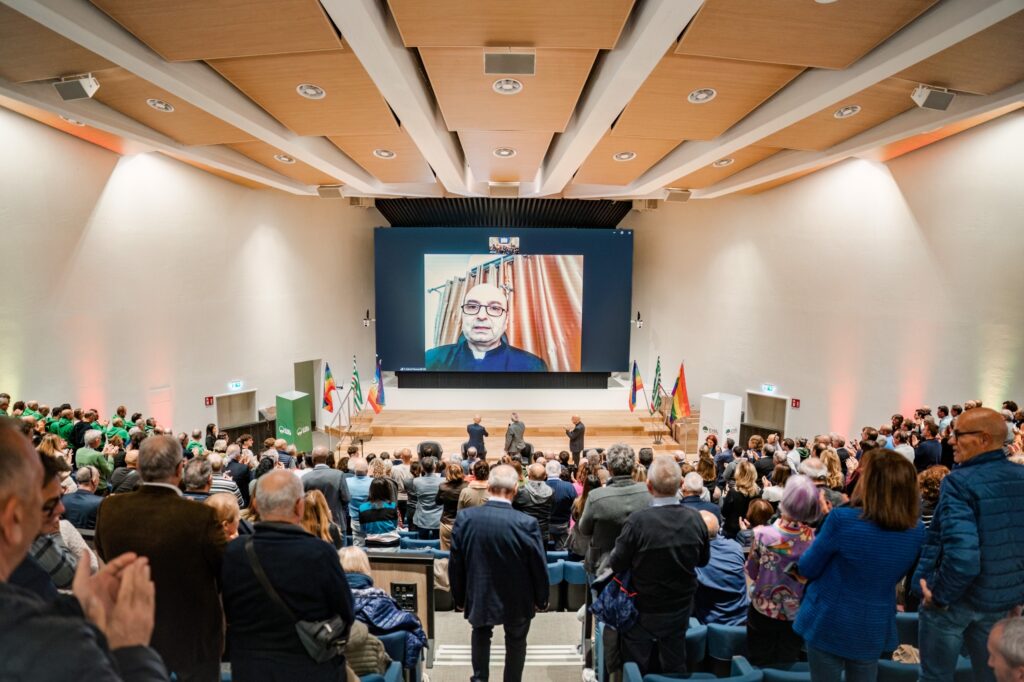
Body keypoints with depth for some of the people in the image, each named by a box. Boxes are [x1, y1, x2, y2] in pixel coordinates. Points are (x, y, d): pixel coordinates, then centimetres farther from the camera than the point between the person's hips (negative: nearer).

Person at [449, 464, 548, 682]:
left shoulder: (465, 517, -18)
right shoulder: (527, 523, -26)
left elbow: (455, 564, -7)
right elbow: (539, 567, -14)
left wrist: (459, 597, 9)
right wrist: (541, 599, 4)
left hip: (478, 597, 2)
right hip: (517, 601, -1)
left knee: (481, 635, 31)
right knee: (516, 641, 25)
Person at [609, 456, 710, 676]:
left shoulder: (638, 520, -30)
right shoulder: (695, 519, -16)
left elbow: (617, 565, -18)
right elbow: (703, 560, 1)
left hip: (643, 610, -3)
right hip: (680, 608, 4)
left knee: (637, 669, 18)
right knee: (675, 666, 23)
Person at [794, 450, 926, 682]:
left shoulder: (842, 519, -26)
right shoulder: (917, 531, -9)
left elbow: (806, 569, -12)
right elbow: (894, 577, 9)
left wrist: (828, 522, -1)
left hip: (828, 626, -4)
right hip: (874, 631, 4)